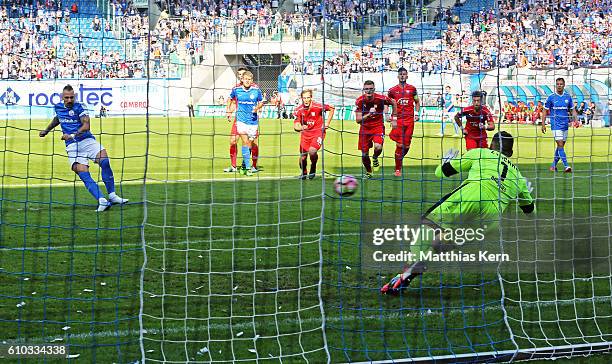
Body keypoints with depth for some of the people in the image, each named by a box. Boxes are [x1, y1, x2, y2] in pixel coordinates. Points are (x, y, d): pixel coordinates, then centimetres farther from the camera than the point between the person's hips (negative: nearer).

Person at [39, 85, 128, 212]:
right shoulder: (58, 107, 11)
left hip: (87, 140, -3)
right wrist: (46, 131, 45)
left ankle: (112, 196, -14)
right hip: (72, 146, 3)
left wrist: (72, 136, -26)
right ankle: (102, 201, -30)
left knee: (105, 161, -26)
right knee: (83, 174, -19)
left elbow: (86, 125, -16)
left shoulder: (79, 107, -5)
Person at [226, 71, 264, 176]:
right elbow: (230, 99, 18)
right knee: (245, 142, -13)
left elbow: (261, 102, 10)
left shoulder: (256, 90, -2)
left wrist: (257, 107, -11)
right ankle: (247, 168, -13)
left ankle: (244, 166, 24)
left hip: (253, 120, 1)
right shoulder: (236, 89, -1)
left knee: (249, 145, 7)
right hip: (241, 119, -1)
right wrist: (229, 112, 14)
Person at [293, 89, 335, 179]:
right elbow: (295, 126, -10)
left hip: (318, 132, -3)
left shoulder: (317, 107, -16)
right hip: (305, 134, 3)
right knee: (303, 157, -1)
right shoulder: (299, 110, -9)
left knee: (312, 151, -27)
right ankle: (303, 173, 31)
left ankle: (313, 168, 4)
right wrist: (301, 128, -33)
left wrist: (327, 123, -2)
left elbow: (331, 108, 1)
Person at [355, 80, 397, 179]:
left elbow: (393, 103, 5)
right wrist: (369, 114, -31)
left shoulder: (381, 99, -16)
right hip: (365, 128, 2)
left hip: (378, 126, -2)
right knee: (364, 155, 3)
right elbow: (358, 120, -15)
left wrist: (394, 118, 8)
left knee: (378, 147, -29)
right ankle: (368, 172, 33)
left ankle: (375, 158, 8)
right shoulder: (360, 101, -14)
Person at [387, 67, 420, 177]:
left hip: (410, 119, 2)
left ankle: (399, 159, 29)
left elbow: (417, 102, 19)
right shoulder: (392, 90, 6)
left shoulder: (412, 89, 10)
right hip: (398, 120, -2)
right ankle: (398, 169, -4)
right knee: (400, 145, -10)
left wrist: (417, 113, 6)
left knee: (407, 146, 1)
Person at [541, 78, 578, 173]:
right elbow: (545, 111, 1)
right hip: (556, 125, -5)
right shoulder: (551, 97, -4)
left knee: (561, 146, 9)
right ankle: (566, 166, -18)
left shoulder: (568, 97, 6)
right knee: (560, 145, -14)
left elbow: (572, 110, 13)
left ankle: (553, 165, 21)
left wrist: (576, 119, -4)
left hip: (565, 125, 5)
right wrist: (543, 124, -4)